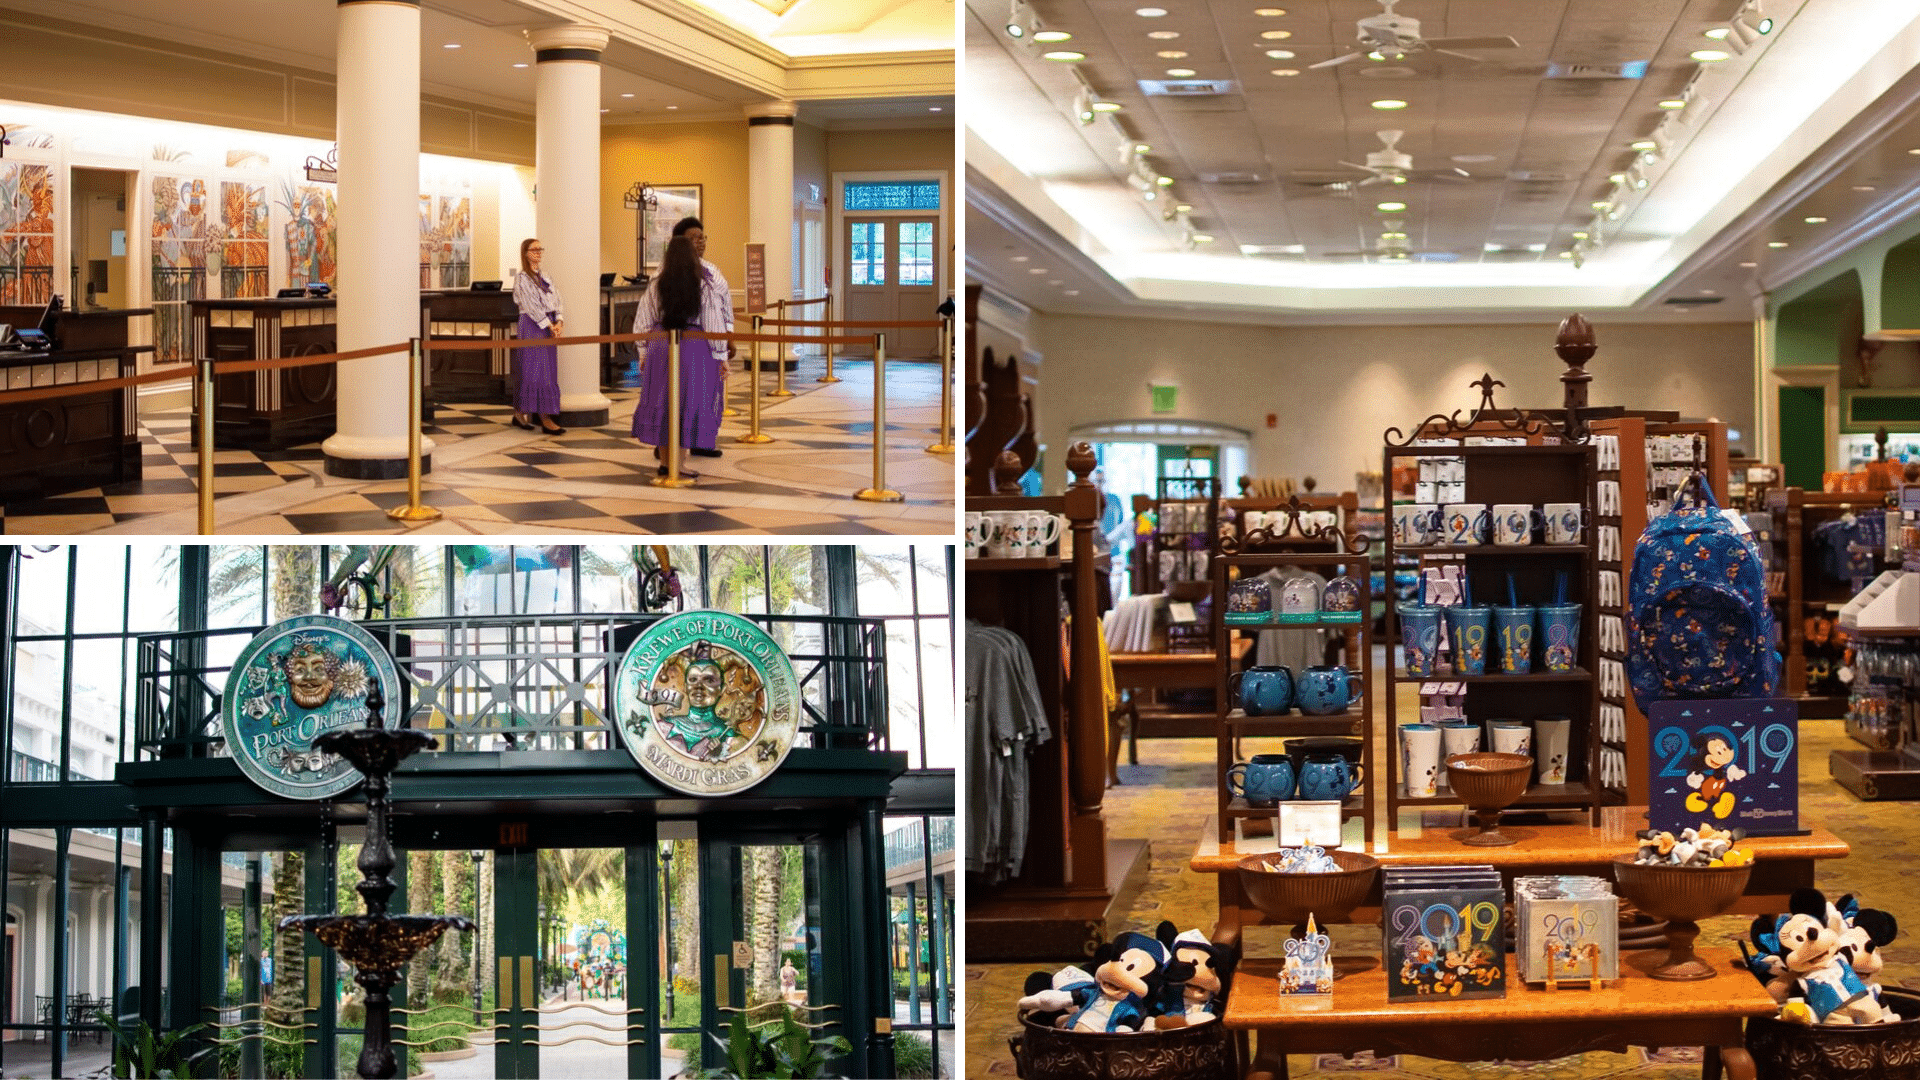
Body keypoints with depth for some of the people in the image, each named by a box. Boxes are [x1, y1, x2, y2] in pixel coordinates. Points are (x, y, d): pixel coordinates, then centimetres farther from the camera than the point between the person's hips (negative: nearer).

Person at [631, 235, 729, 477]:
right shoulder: (705, 287, -7)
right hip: (695, 349, -3)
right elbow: (714, 324, -7)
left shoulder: (655, 287, 1)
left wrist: (644, 355, 15)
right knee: (689, 404, 5)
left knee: (661, 403, 12)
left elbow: (642, 323, 5)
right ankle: (679, 463, 5)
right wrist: (721, 357, 0)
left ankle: (664, 460, 18)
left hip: (660, 348, 3)